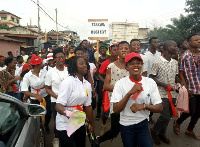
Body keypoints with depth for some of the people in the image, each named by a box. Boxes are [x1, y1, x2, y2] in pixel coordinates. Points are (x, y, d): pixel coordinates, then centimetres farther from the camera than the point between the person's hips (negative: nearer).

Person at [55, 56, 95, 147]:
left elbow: (88, 106, 6)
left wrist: (92, 125, 9)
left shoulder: (87, 84, 0)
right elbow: (58, 106, -24)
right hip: (65, 125, -6)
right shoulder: (67, 82, -19)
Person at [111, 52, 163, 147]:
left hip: (143, 125, 1)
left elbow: (159, 108, -6)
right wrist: (130, 93, -27)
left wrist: (143, 106, -25)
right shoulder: (120, 83, -13)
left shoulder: (150, 82, -9)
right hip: (126, 125, 0)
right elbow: (116, 110, -18)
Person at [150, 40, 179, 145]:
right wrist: (164, 85, -19)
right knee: (165, 116, -7)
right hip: (162, 94, -6)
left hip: (172, 93, 7)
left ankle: (162, 134, 34)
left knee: (168, 116, 14)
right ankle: (154, 131, 20)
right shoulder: (158, 62, -13)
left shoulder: (175, 62, 6)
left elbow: (175, 77, 16)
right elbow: (151, 77, -10)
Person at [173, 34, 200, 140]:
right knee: (191, 111, 1)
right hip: (191, 89, -5)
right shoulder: (184, 56, -8)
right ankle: (177, 123, 29)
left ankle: (189, 130, 32)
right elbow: (181, 73, -5)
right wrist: (186, 88, -12)